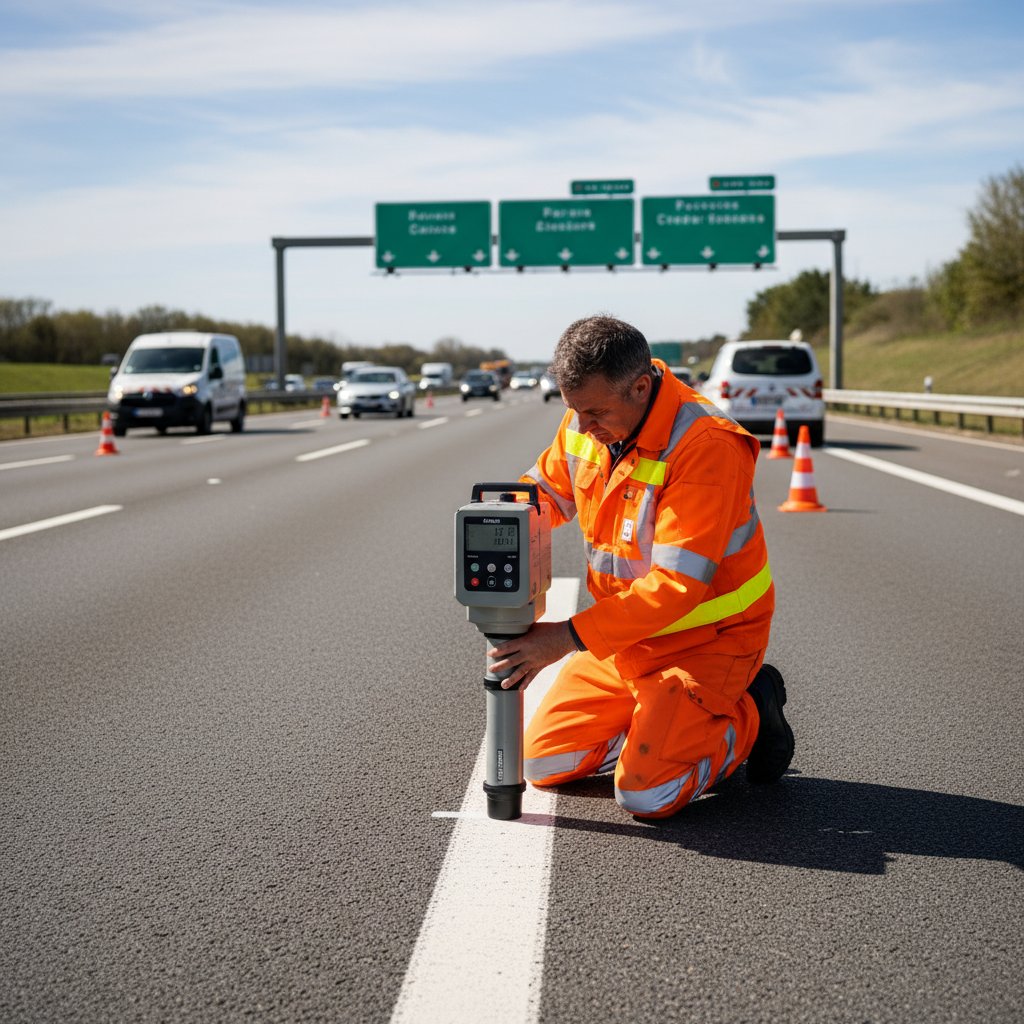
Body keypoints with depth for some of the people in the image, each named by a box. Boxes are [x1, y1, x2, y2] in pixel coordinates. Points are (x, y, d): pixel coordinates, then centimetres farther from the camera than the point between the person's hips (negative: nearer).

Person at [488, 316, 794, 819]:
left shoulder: (705, 446, -29)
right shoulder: (586, 424, -6)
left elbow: (677, 583, -31)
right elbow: (548, 488, 13)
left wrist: (571, 636, -34)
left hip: (706, 639, -7)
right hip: (626, 636, 7)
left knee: (645, 793, -16)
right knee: (541, 762, 6)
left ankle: (749, 719, 8)